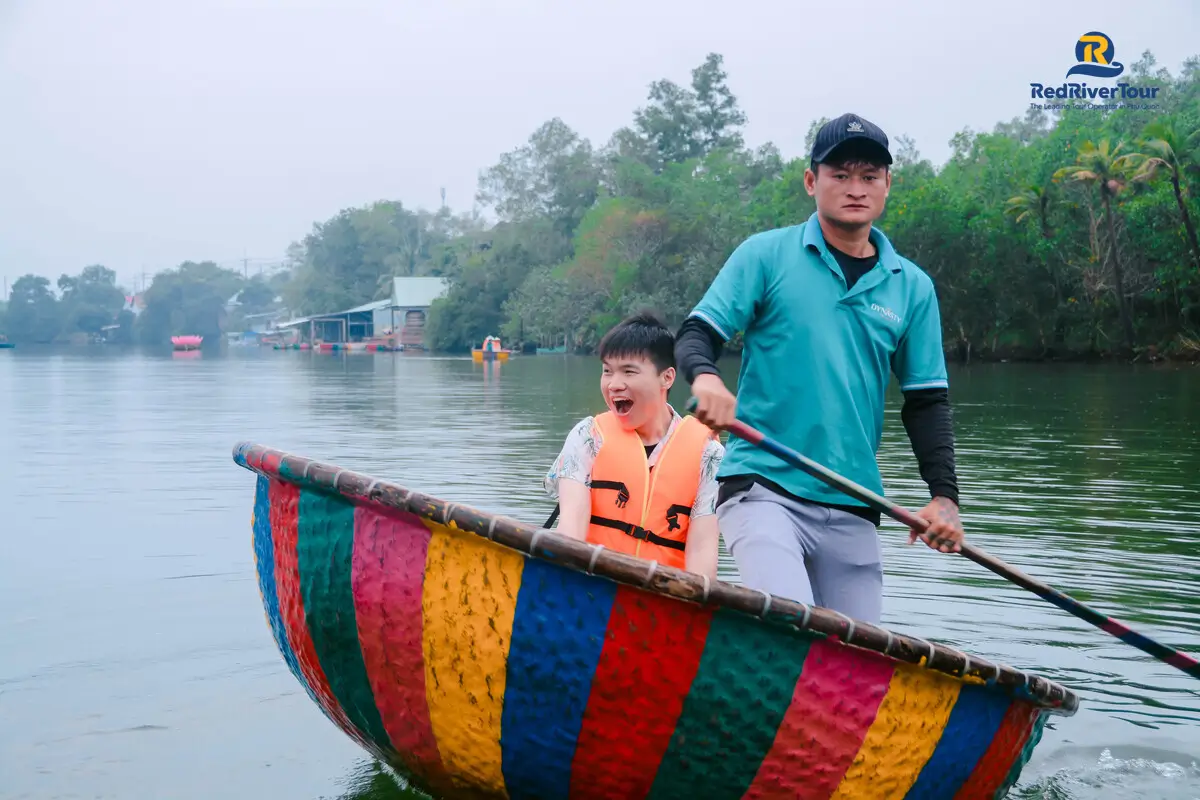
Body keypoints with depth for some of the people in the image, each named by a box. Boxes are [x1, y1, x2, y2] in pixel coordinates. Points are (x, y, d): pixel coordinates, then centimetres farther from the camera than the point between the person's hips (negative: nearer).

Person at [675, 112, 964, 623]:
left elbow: (927, 401, 14)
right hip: (761, 487, -4)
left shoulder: (912, 287, 12)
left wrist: (944, 496, 2)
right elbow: (696, 333, 1)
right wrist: (705, 378, -23)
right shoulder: (766, 254, 3)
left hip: (854, 510, 4)